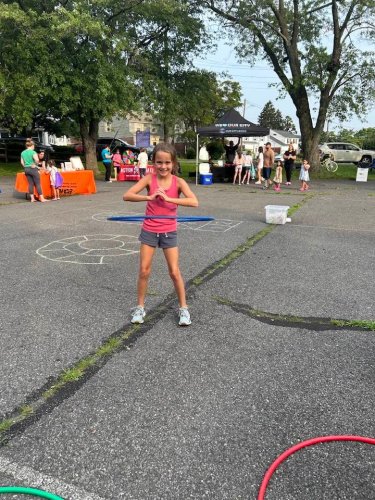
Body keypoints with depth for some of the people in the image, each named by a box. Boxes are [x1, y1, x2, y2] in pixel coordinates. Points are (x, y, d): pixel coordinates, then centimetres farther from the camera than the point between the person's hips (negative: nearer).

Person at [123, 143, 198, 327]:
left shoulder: (178, 182, -11)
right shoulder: (149, 179, -10)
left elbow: (194, 202, -26)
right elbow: (126, 196, -18)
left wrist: (168, 198, -31)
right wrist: (149, 197, -31)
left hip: (169, 232, -1)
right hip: (149, 231, 1)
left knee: (174, 271, 3)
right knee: (144, 271, 5)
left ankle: (183, 308, 19)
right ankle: (140, 307, 22)